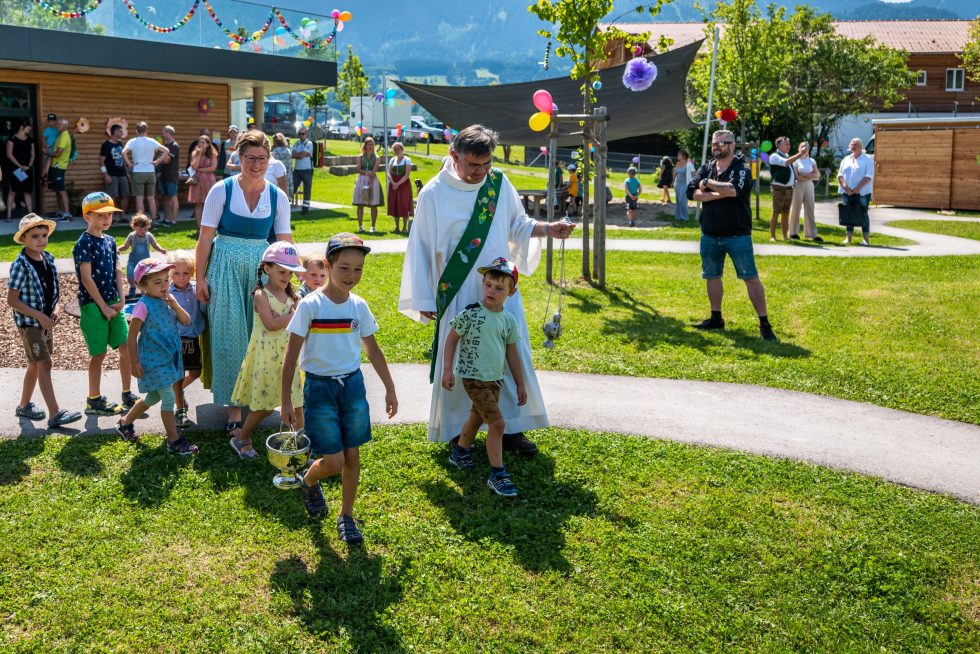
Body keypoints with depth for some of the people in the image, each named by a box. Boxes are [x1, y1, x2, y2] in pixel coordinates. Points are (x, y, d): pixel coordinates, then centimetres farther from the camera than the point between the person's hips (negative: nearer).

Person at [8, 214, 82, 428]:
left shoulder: (48, 259, 3)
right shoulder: (20, 265, -17)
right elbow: (12, 300, -17)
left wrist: (56, 308, -4)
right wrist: (40, 316, -20)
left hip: (46, 321, 7)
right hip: (29, 323, -7)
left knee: (35, 364, 17)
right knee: (44, 364, -10)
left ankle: (24, 406, 32)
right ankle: (55, 414, -11)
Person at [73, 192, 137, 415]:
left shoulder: (110, 240, 10)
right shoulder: (84, 243, -12)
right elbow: (86, 279, -15)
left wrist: (121, 300, -1)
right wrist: (104, 307, -15)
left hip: (112, 303, 7)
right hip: (93, 304, -7)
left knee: (126, 346, 5)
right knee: (99, 353, 0)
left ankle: (127, 394, 17)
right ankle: (94, 400, 13)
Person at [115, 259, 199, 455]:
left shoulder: (167, 301, 4)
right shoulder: (144, 306, -18)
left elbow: (185, 320, 0)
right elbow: (132, 336, -16)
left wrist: (175, 305, -16)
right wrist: (135, 363, -15)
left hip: (169, 358, 8)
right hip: (154, 361, -8)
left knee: (153, 397, 21)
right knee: (168, 398, -5)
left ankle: (125, 422, 41)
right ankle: (174, 441, 5)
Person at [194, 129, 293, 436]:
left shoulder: (277, 197, 1)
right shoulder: (222, 190, -6)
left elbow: (284, 242, 3)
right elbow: (205, 237, -4)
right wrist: (200, 278, -5)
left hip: (262, 267, 2)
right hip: (226, 268, -2)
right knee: (230, 334, 0)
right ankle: (234, 403, 9)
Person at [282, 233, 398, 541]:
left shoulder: (359, 306, 1)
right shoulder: (310, 305, -12)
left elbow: (373, 350, 13)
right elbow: (291, 354, -9)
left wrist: (389, 388, 14)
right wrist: (286, 400, -10)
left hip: (353, 385, 4)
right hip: (320, 388, -4)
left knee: (352, 455, 8)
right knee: (334, 461, -4)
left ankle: (346, 516, 26)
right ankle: (309, 482, 30)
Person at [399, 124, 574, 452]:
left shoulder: (500, 184, 0)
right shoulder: (434, 194, -9)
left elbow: (517, 225, 13)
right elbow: (421, 248, -4)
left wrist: (547, 228, -6)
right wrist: (424, 298, -3)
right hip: (458, 296, -3)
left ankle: (511, 428, 19)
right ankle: (457, 433, 22)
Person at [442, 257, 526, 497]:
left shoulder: (509, 321, 1)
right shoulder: (470, 314, -15)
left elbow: (512, 353, 11)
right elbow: (451, 339, -5)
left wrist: (520, 384, 14)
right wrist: (447, 370, -10)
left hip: (495, 379, 6)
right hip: (474, 378, -6)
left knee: (477, 417, 22)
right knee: (497, 423, -13)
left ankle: (459, 452, 47)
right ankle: (497, 475, -5)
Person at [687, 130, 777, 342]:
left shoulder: (741, 169, -6)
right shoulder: (705, 169, 9)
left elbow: (733, 189, -27)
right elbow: (692, 192, -6)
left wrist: (708, 184, -14)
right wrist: (720, 194, -15)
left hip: (737, 235, -5)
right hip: (709, 235, 5)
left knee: (750, 277, -4)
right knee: (712, 276, 14)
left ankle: (764, 324, -1)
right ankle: (716, 318, 29)